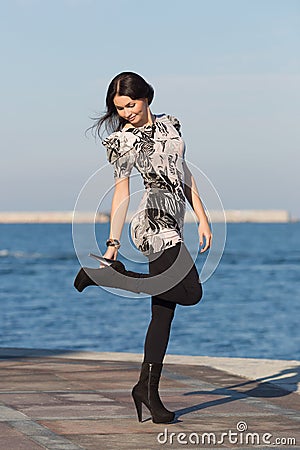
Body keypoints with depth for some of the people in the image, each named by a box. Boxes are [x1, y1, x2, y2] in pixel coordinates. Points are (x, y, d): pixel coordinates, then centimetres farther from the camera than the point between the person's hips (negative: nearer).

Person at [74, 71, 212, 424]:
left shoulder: (168, 125, 17)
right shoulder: (123, 141, 0)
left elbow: (184, 173, 20)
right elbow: (121, 193, -2)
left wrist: (202, 218, 14)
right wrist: (113, 242, -8)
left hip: (170, 227, 7)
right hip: (153, 221, -7)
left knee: (163, 311, 4)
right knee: (190, 292, -20)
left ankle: (147, 388, 6)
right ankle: (107, 273, -11)